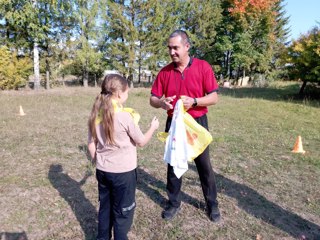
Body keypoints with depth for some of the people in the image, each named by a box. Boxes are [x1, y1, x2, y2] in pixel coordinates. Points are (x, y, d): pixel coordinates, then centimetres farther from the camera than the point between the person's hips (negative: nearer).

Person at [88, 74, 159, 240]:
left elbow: (91, 145, 4)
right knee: (122, 212, 12)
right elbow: (141, 142, -7)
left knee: (105, 208, 22)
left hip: (102, 171, 6)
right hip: (123, 172, -5)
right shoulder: (125, 116, -19)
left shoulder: (95, 115, -3)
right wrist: (153, 127, 8)